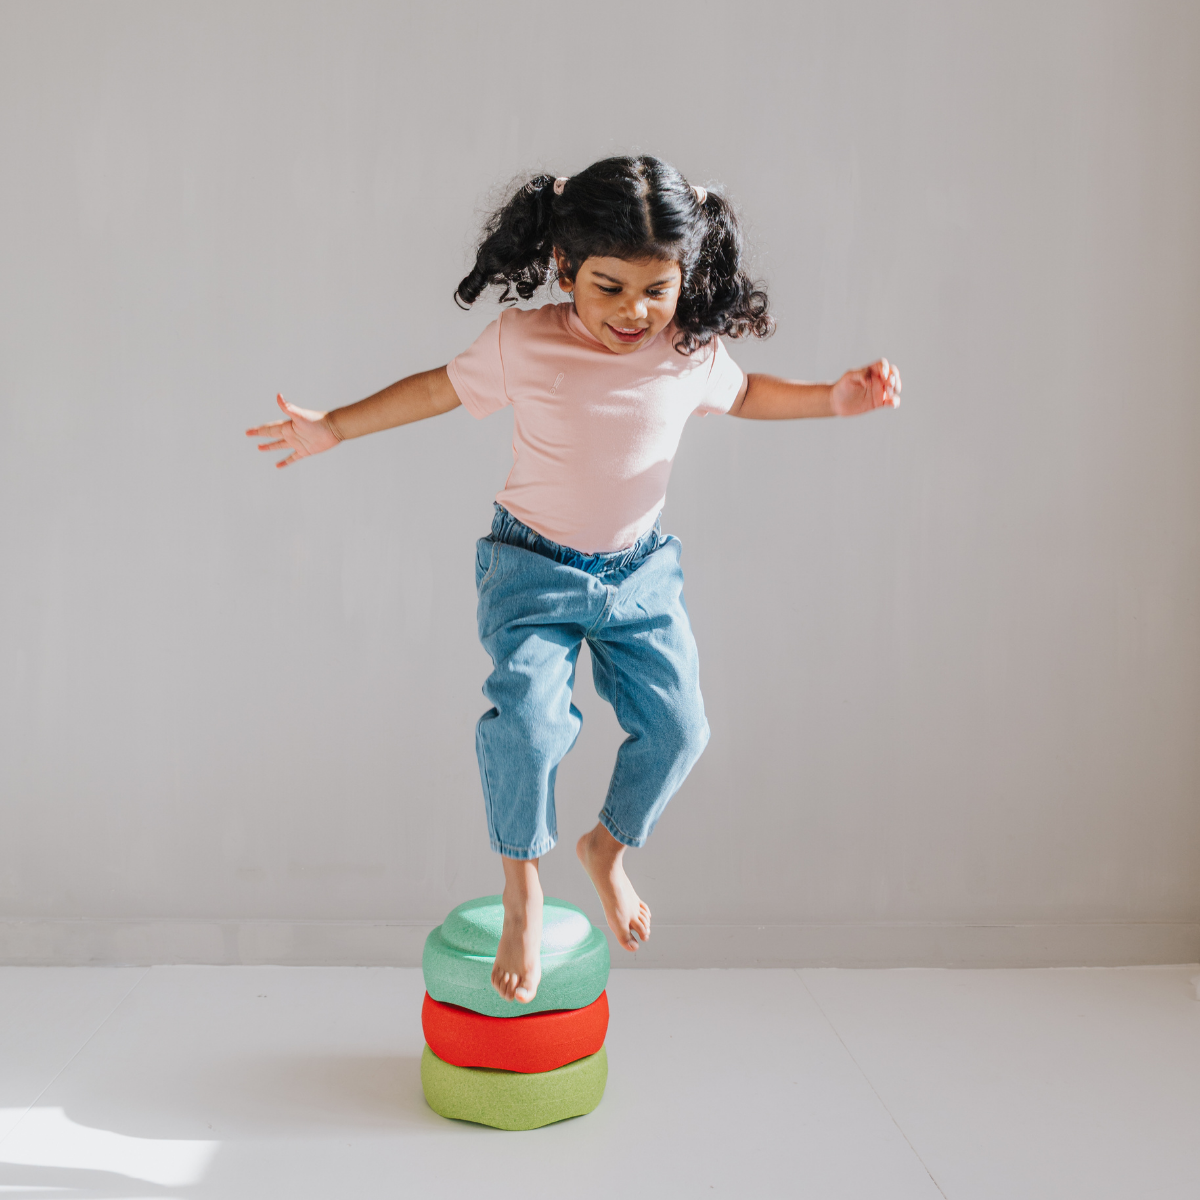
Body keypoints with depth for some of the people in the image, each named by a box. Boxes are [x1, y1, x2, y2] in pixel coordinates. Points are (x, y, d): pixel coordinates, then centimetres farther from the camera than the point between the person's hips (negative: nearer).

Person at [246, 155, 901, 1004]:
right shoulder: (522, 344, -16)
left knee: (676, 725, 0)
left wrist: (835, 398, 0)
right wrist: (333, 428, 0)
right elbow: (440, 389, 0)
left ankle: (609, 848, 30)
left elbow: (744, 394, 13)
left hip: (641, 568, 3)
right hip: (534, 568, -3)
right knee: (526, 718, -21)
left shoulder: (693, 355, -9)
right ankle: (522, 887, 3)